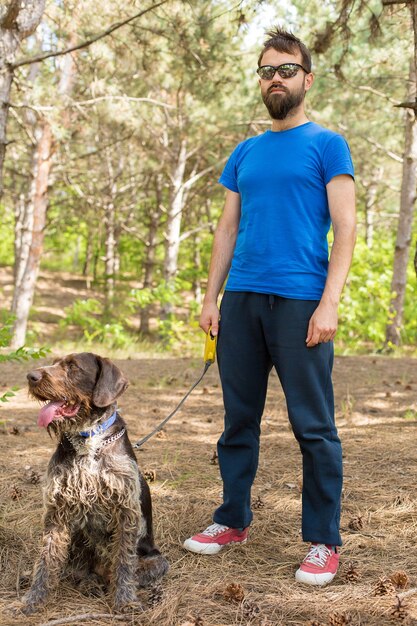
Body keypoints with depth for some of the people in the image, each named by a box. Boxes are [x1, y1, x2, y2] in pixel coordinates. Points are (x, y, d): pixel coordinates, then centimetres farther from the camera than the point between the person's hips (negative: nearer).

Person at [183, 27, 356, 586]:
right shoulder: (244, 154, 17)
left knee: (313, 427, -2)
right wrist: (211, 299, 9)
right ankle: (233, 521, 24)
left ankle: (323, 542, 7)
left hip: (300, 302, -5)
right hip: (241, 299, 5)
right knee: (239, 419, 12)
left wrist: (329, 303, -15)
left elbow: (344, 230, -5)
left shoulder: (327, 145, 2)